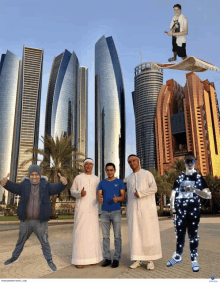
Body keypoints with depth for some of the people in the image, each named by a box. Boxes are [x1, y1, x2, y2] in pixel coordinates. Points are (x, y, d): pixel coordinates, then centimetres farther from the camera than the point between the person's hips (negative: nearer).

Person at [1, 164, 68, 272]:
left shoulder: (45, 185, -6)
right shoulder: (24, 185, -2)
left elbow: (56, 188, -18)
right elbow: (14, 187, -16)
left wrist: (62, 183, -40)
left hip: (40, 222, -2)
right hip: (25, 221, 2)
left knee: (44, 242, 6)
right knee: (21, 240, 22)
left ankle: (49, 261, 25)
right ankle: (15, 257, 46)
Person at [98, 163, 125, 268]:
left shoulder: (119, 182, 5)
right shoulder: (102, 183, 11)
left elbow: (123, 196, 1)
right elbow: (99, 195, 4)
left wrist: (117, 199, -21)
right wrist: (100, 199, -19)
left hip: (116, 211, -2)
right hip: (104, 212, 2)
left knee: (117, 236, -1)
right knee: (105, 236, 6)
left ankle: (116, 258, 7)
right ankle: (107, 258, 14)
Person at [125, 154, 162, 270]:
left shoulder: (147, 174, 2)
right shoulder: (128, 178, 15)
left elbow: (154, 188, -10)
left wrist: (140, 193, -19)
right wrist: (128, 212, 12)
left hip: (146, 208, -4)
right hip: (134, 209, 4)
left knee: (149, 233, -3)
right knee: (135, 233, 2)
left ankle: (150, 260, 7)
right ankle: (137, 259, 10)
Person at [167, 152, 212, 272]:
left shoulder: (199, 178, 3)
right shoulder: (179, 178, 10)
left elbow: (208, 195, -4)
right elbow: (173, 194, 9)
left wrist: (194, 190, -18)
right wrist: (172, 209, -2)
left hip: (193, 211, -2)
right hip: (180, 211, 2)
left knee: (193, 235, 4)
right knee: (180, 234, 10)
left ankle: (194, 260, 18)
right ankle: (177, 256, 25)